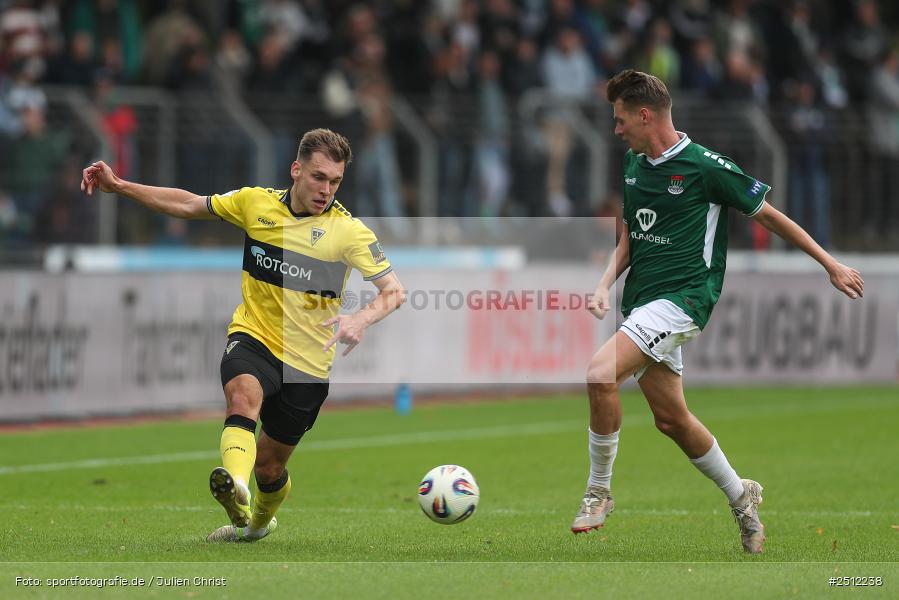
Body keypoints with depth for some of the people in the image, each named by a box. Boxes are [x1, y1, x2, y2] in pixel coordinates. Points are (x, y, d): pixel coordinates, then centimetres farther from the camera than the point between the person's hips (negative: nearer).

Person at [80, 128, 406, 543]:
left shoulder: (348, 231, -10)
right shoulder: (257, 203, -1)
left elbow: (394, 291, -15)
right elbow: (188, 205, 12)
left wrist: (362, 319, -36)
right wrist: (119, 186, 7)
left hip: (307, 362, -1)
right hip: (253, 337, 1)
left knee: (269, 465, 10)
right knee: (244, 395, -35)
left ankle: (260, 521, 45)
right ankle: (236, 490, -60)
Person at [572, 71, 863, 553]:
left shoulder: (706, 166, -11)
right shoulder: (633, 164, 10)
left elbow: (769, 215, -1)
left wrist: (831, 266, 4)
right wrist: (605, 284, 1)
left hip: (683, 296, -8)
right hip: (641, 300, 8)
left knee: (602, 373, -26)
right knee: (670, 418, 11)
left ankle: (599, 492, -12)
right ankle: (740, 496, 31)